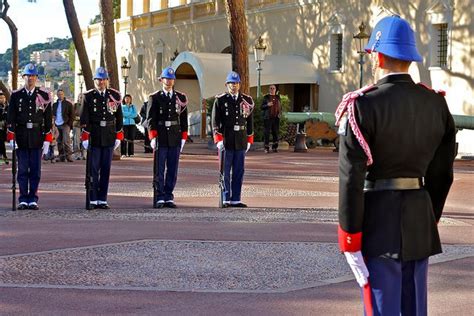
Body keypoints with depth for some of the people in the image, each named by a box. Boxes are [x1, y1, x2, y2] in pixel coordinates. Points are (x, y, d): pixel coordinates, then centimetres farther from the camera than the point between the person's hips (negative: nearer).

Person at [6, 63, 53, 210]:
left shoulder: (44, 96, 3)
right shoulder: (16, 96, 4)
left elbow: (48, 119, 4)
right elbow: (10, 118, 4)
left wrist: (47, 140, -1)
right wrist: (11, 137, -5)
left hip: (37, 136, 0)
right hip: (21, 137, 0)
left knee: (35, 170, 2)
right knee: (22, 169, 3)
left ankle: (33, 200, 9)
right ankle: (23, 200, 9)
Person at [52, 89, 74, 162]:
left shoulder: (68, 104, 3)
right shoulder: (55, 104, 15)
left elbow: (72, 115, 2)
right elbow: (53, 114, 26)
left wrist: (69, 124, -6)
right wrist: (53, 117, 5)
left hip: (65, 125, -5)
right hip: (57, 125, 5)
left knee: (66, 141, -14)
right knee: (59, 142, 6)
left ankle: (68, 155, -12)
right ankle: (61, 156, 11)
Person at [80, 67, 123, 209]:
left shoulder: (115, 95, 6)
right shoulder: (88, 96, 1)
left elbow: (119, 117, 9)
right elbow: (84, 118, -1)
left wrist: (118, 136, 5)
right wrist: (85, 137, -6)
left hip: (109, 137, 2)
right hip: (94, 137, -2)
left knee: (106, 169, 5)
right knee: (93, 169, 0)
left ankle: (102, 200, 11)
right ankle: (93, 200, 6)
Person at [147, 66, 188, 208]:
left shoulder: (181, 98, 10)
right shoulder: (154, 98, 3)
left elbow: (184, 119, 11)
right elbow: (151, 119, -2)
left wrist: (183, 138, 5)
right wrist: (153, 137, -10)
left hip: (175, 139, 2)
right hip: (160, 138, -2)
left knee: (172, 170, 4)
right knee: (159, 170, 0)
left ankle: (169, 198, 11)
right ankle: (159, 198, 5)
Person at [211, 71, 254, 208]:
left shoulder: (247, 100, 10)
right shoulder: (220, 100, 2)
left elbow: (250, 121, 13)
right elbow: (215, 121, -1)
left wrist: (249, 140, 10)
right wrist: (218, 139, -9)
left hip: (241, 142, 3)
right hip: (226, 141, -3)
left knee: (239, 172, 5)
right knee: (225, 172, 0)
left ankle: (236, 199, 10)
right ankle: (226, 199, 6)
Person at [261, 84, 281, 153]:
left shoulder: (278, 97, 14)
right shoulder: (266, 97, 4)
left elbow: (280, 106, 22)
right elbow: (262, 107, 3)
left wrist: (280, 113, 5)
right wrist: (267, 105, -15)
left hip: (276, 117, 3)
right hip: (268, 118, -3)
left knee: (276, 133, 2)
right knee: (267, 133, -5)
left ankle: (274, 147, 8)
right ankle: (266, 148, -1)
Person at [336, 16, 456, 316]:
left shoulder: (363, 105, -13)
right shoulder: (436, 104, 4)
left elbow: (351, 177, -16)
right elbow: (443, 173, 10)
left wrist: (350, 237, -11)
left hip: (378, 218, -5)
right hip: (420, 218, 6)